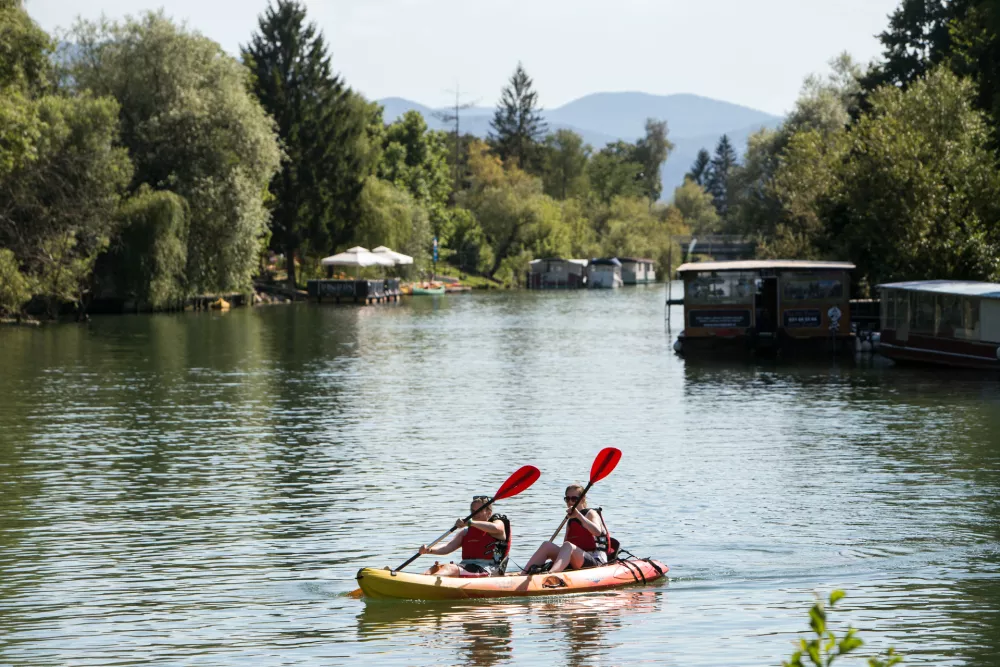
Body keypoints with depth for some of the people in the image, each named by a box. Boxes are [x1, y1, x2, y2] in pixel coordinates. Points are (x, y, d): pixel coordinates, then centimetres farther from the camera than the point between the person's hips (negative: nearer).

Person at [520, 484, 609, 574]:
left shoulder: (590, 513, 2)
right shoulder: (571, 521, 20)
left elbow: (597, 532, -21)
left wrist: (579, 515, -28)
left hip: (596, 562, -6)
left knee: (568, 546, -34)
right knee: (547, 545, -11)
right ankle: (523, 574, -28)